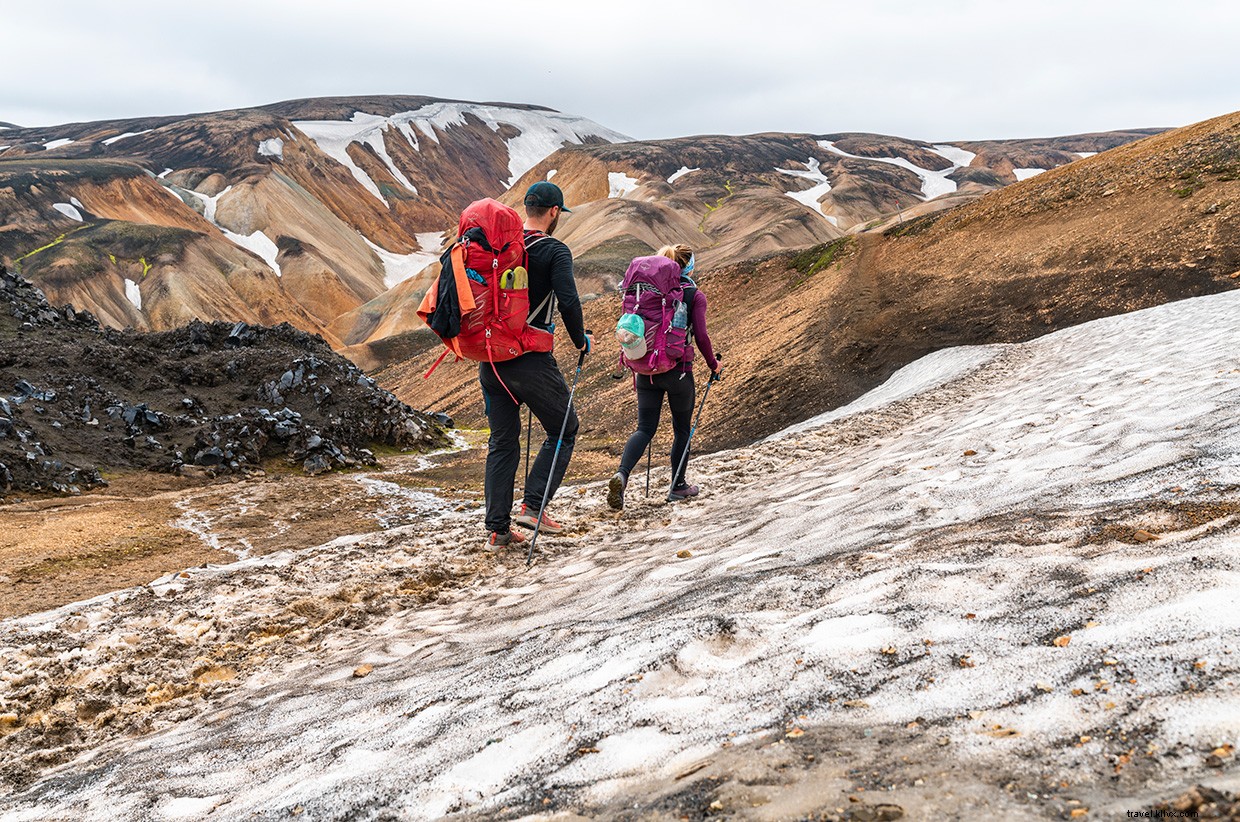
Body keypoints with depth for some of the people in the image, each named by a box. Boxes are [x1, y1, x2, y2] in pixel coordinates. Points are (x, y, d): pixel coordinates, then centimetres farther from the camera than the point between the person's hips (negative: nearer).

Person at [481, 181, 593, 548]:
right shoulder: (554, 251, -9)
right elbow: (568, 301, -20)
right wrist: (580, 340, -3)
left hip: (490, 359, 6)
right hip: (531, 362, -6)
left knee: (502, 441, 13)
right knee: (564, 431, 12)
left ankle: (497, 528, 14)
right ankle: (533, 506, 1)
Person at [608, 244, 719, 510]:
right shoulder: (695, 295, -4)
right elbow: (701, 336, -11)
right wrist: (713, 365, 6)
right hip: (678, 370, -3)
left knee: (645, 428, 5)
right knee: (682, 429, 15)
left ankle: (621, 474, -19)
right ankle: (678, 486, 25)